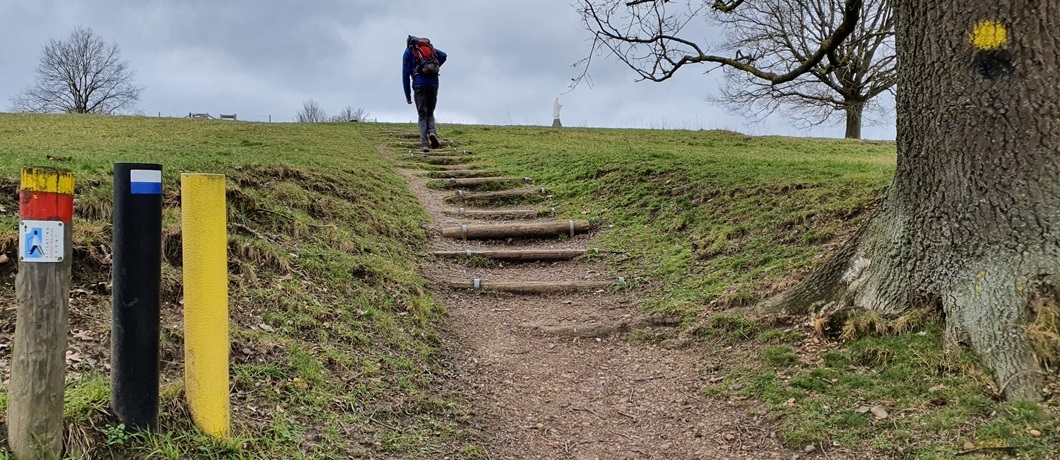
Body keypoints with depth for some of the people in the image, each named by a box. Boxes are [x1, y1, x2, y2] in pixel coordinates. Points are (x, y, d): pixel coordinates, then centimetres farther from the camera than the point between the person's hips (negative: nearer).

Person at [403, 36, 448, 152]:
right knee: (430, 113, 15)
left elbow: (405, 74, 7)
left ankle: (424, 143, -9)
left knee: (422, 115, 4)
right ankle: (432, 132, -13)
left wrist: (407, 95, 7)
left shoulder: (408, 52, 13)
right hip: (433, 83, 2)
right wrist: (435, 68, 15)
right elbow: (443, 55, 1)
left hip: (419, 84, -2)